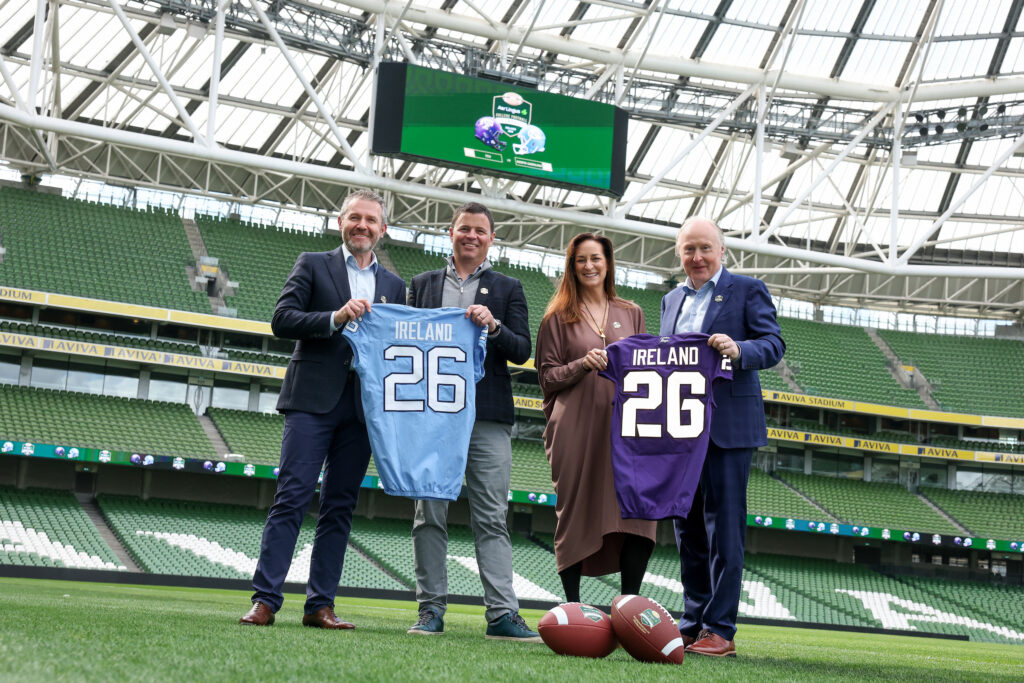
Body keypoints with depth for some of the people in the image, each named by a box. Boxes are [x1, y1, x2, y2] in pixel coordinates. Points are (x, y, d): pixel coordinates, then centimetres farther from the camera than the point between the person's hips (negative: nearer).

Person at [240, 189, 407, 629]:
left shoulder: (394, 286, 17)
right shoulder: (313, 265, 8)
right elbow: (281, 320, -3)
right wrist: (336, 317, -16)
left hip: (364, 406, 4)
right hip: (314, 398, -4)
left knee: (340, 506, 4)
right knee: (292, 497, -9)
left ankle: (320, 605, 8)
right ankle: (264, 600, -9)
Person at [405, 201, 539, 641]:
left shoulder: (508, 289, 13)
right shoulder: (422, 284, 17)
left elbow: (522, 351, 4)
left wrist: (494, 326, -14)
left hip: (487, 418, -1)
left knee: (492, 518, -4)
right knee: (429, 514, 2)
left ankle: (502, 614, -5)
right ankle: (431, 610, 8)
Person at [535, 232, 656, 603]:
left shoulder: (631, 314, 18)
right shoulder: (559, 318, 10)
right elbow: (547, 377, 6)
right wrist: (583, 364, -11)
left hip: (622, 426, 2)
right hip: (576, 429, -2)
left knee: (638, 511, -12)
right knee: (576, 514, -4)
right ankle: (572, 608, 5)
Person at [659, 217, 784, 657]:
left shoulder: (748, 290, 2)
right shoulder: (672, 300, 20)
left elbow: (774, 345, -6)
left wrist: (739, 350, -26)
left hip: (727, 426, -6)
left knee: (724, 526, -5)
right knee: (687, 526, 10)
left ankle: (720, 629, -1)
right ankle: (692, 623, 18)